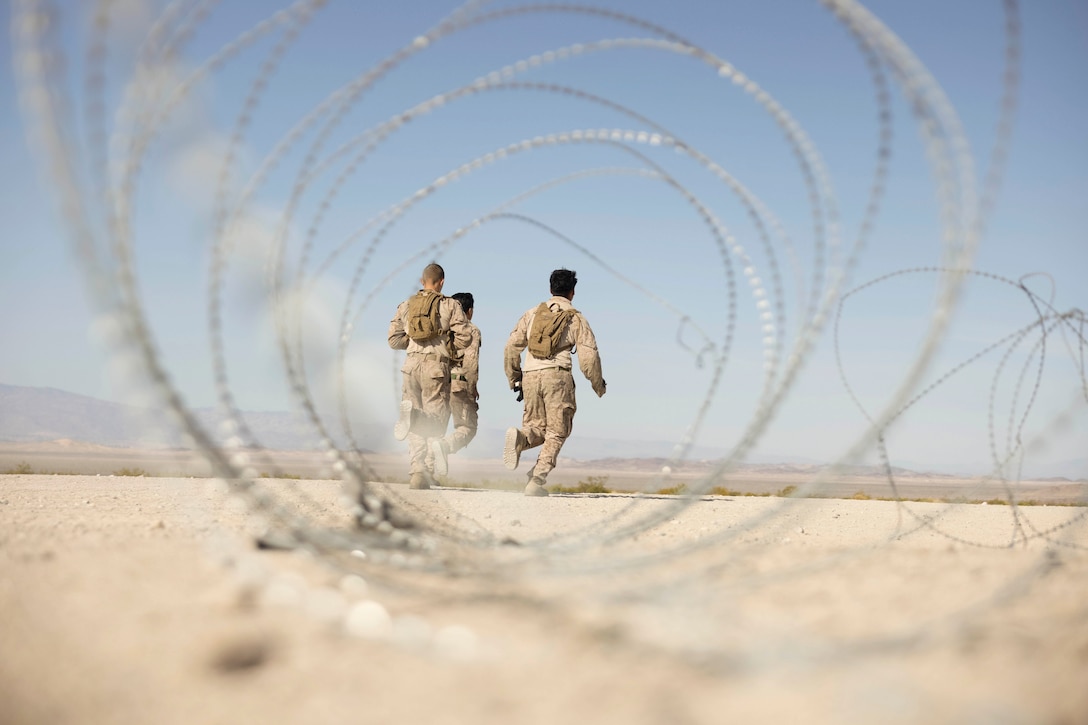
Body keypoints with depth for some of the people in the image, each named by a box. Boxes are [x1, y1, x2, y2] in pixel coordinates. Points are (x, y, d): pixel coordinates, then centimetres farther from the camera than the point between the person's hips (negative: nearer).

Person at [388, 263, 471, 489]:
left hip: (411, 364, 4)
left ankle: (417, 472, 0)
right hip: (436, 366, -4)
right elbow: (465, 337, -6)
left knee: (417, 428, 9)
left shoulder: (406, 305, 13)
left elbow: (394, 339, 10)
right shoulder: (449, 305, 2)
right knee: (436, 420, 7)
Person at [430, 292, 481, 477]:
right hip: (459, 384, -5)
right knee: (467, 427, 1)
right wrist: (473, 387, -7)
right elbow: (471, 360, -11)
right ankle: (444, 445, -28)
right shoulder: (471, 330, 0)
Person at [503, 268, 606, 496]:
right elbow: (588, 356, 2)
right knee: (556, 432, 4)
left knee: (536, 427, 16)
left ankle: (519, 437, -21)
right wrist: (598, 384, 17)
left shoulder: (533, 313, 16)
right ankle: (536, 482, -9)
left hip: (530, 376, 3)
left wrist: (514, 379, 19)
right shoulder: (576, 318, 8)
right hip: (557, 375, -3)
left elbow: (512, 346, 11)